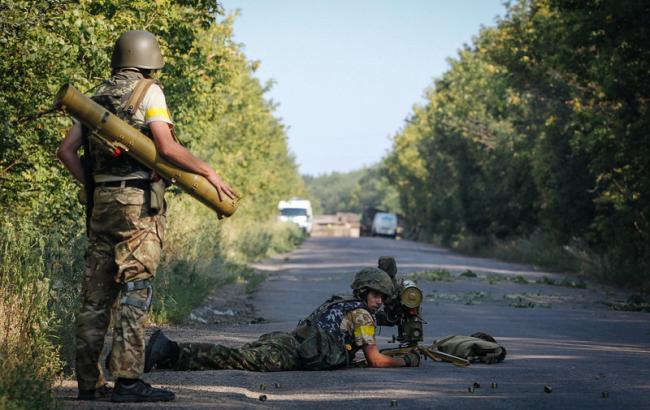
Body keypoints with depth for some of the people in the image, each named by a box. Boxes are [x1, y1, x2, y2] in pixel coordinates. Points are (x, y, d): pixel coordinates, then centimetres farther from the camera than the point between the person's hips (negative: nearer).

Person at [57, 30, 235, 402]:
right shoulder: (148, 91, -3)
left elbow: (66, 151, 14)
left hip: (102, 203, 7)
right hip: (138, 203, -6)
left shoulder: (99, 96, 16)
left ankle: (87, 383, 10)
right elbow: (167, 148, -15)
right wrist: (208, 171, -4)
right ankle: (128, 380, -12)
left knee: (97, 294, 8)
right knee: (135, 290, -7)